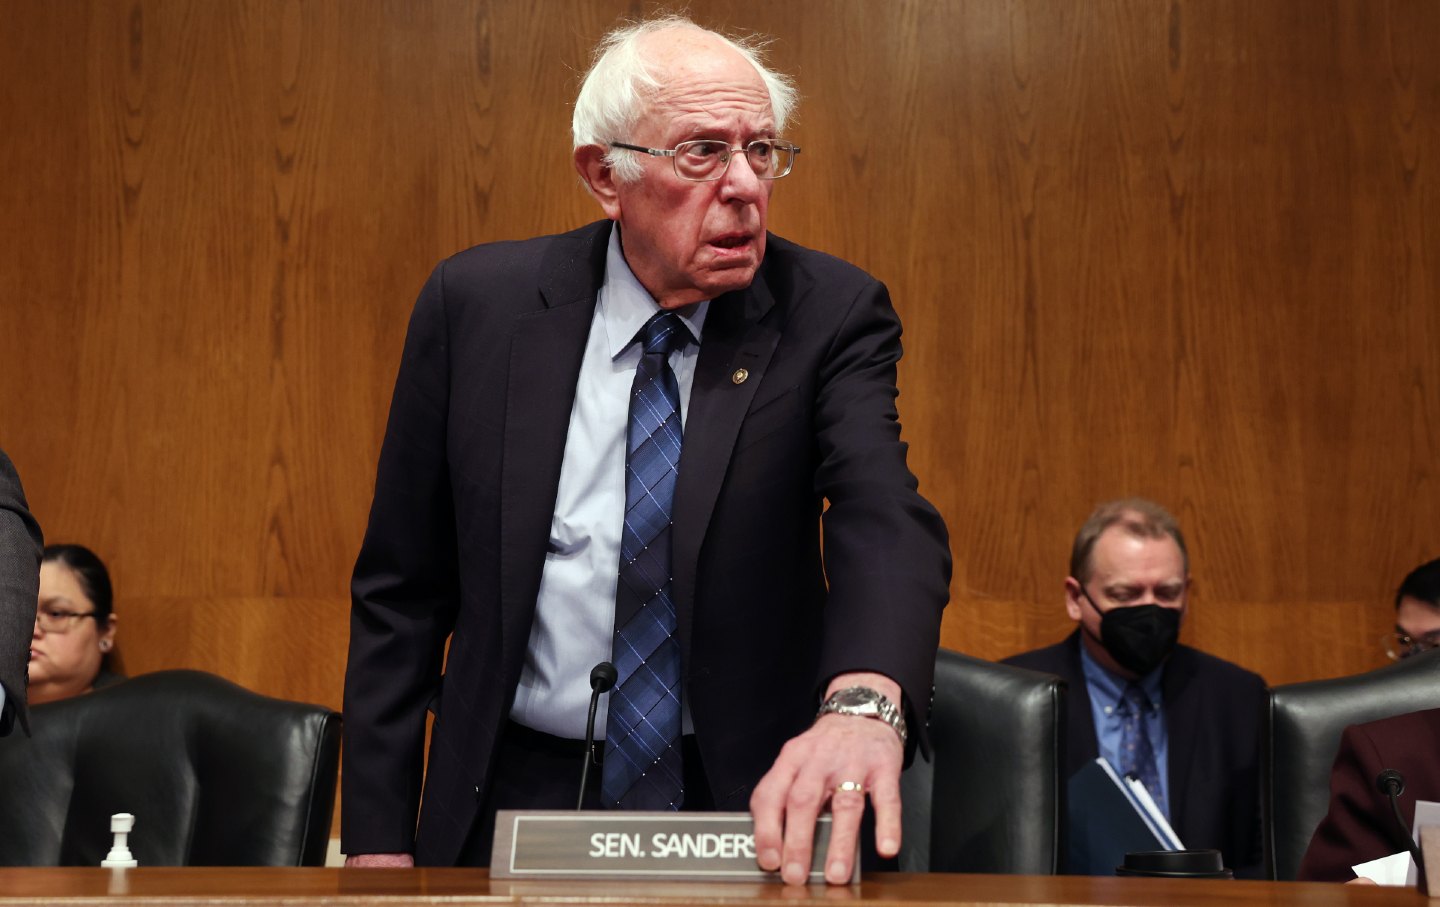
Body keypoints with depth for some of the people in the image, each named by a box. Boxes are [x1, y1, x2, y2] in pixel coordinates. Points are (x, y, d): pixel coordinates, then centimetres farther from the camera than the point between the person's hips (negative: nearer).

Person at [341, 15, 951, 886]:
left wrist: (863, 700, -44)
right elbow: (401, 589, 3)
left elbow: (884, 516, -22)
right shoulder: (476, 302, -2)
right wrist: (377, 835, -3)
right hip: (517, 798, 0)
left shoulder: (830, 314, -5)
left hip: (750, 807, 1)